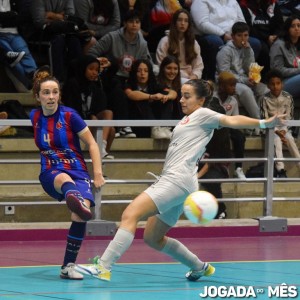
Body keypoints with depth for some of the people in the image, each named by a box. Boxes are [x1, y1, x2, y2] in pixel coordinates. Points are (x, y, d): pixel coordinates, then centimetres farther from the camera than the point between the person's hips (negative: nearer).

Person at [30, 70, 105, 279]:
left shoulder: (69, 115, -6)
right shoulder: (35, 117, 4)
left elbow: (92, 144, -2)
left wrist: (98, 174, -9)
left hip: (78, 171, 0)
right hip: (51, 173, 0)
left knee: (79, 217, -26)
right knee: (66, 180, -40)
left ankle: (68, 266, -16)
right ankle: (75, 201, -78)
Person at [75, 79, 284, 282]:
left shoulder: (203, 114, 1)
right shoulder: (187, 120, 26)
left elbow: (231, 121, -14)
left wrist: (263, 123, -29)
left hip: (177, 180, -10)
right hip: (170, 180, 10)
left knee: (130, 215, -20)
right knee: (153, 238, 15)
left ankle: (103, 267, -28)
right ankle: (200, 267, 23)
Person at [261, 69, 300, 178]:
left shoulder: (288, 97, -5)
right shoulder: (265, 99, -11)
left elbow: (289, 117, -2)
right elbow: (265, 119, -11)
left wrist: (284, 131, -16)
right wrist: (276, 131, -20)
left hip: (284, 127, 2)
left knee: (290, 139, -26)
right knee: (276, 140, -30)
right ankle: (280, 170, -36)